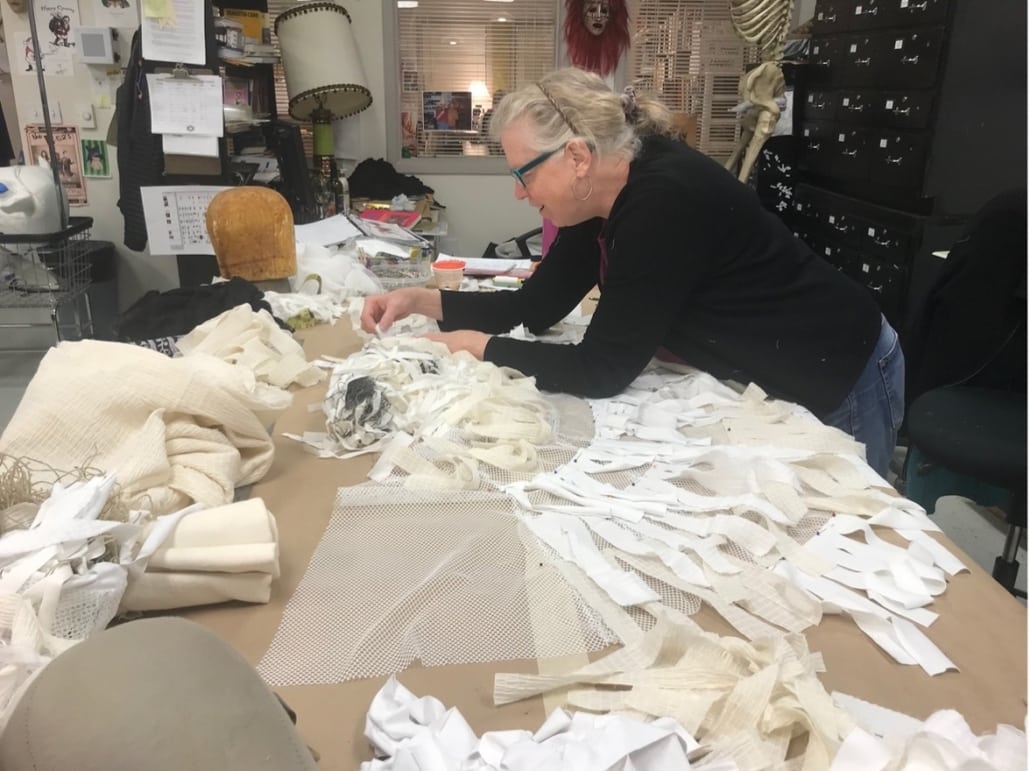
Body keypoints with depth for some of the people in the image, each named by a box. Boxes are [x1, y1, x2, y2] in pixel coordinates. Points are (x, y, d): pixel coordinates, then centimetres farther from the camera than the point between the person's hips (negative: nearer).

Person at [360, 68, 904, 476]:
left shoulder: (665, 199, -34)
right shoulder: (599, 199, -7)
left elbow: (602, 370, -32)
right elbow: (536, 305, 0)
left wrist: (475, 347, -24)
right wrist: (423, 300, -9)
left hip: (838, 384, -8)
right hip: (757, 382, 8)